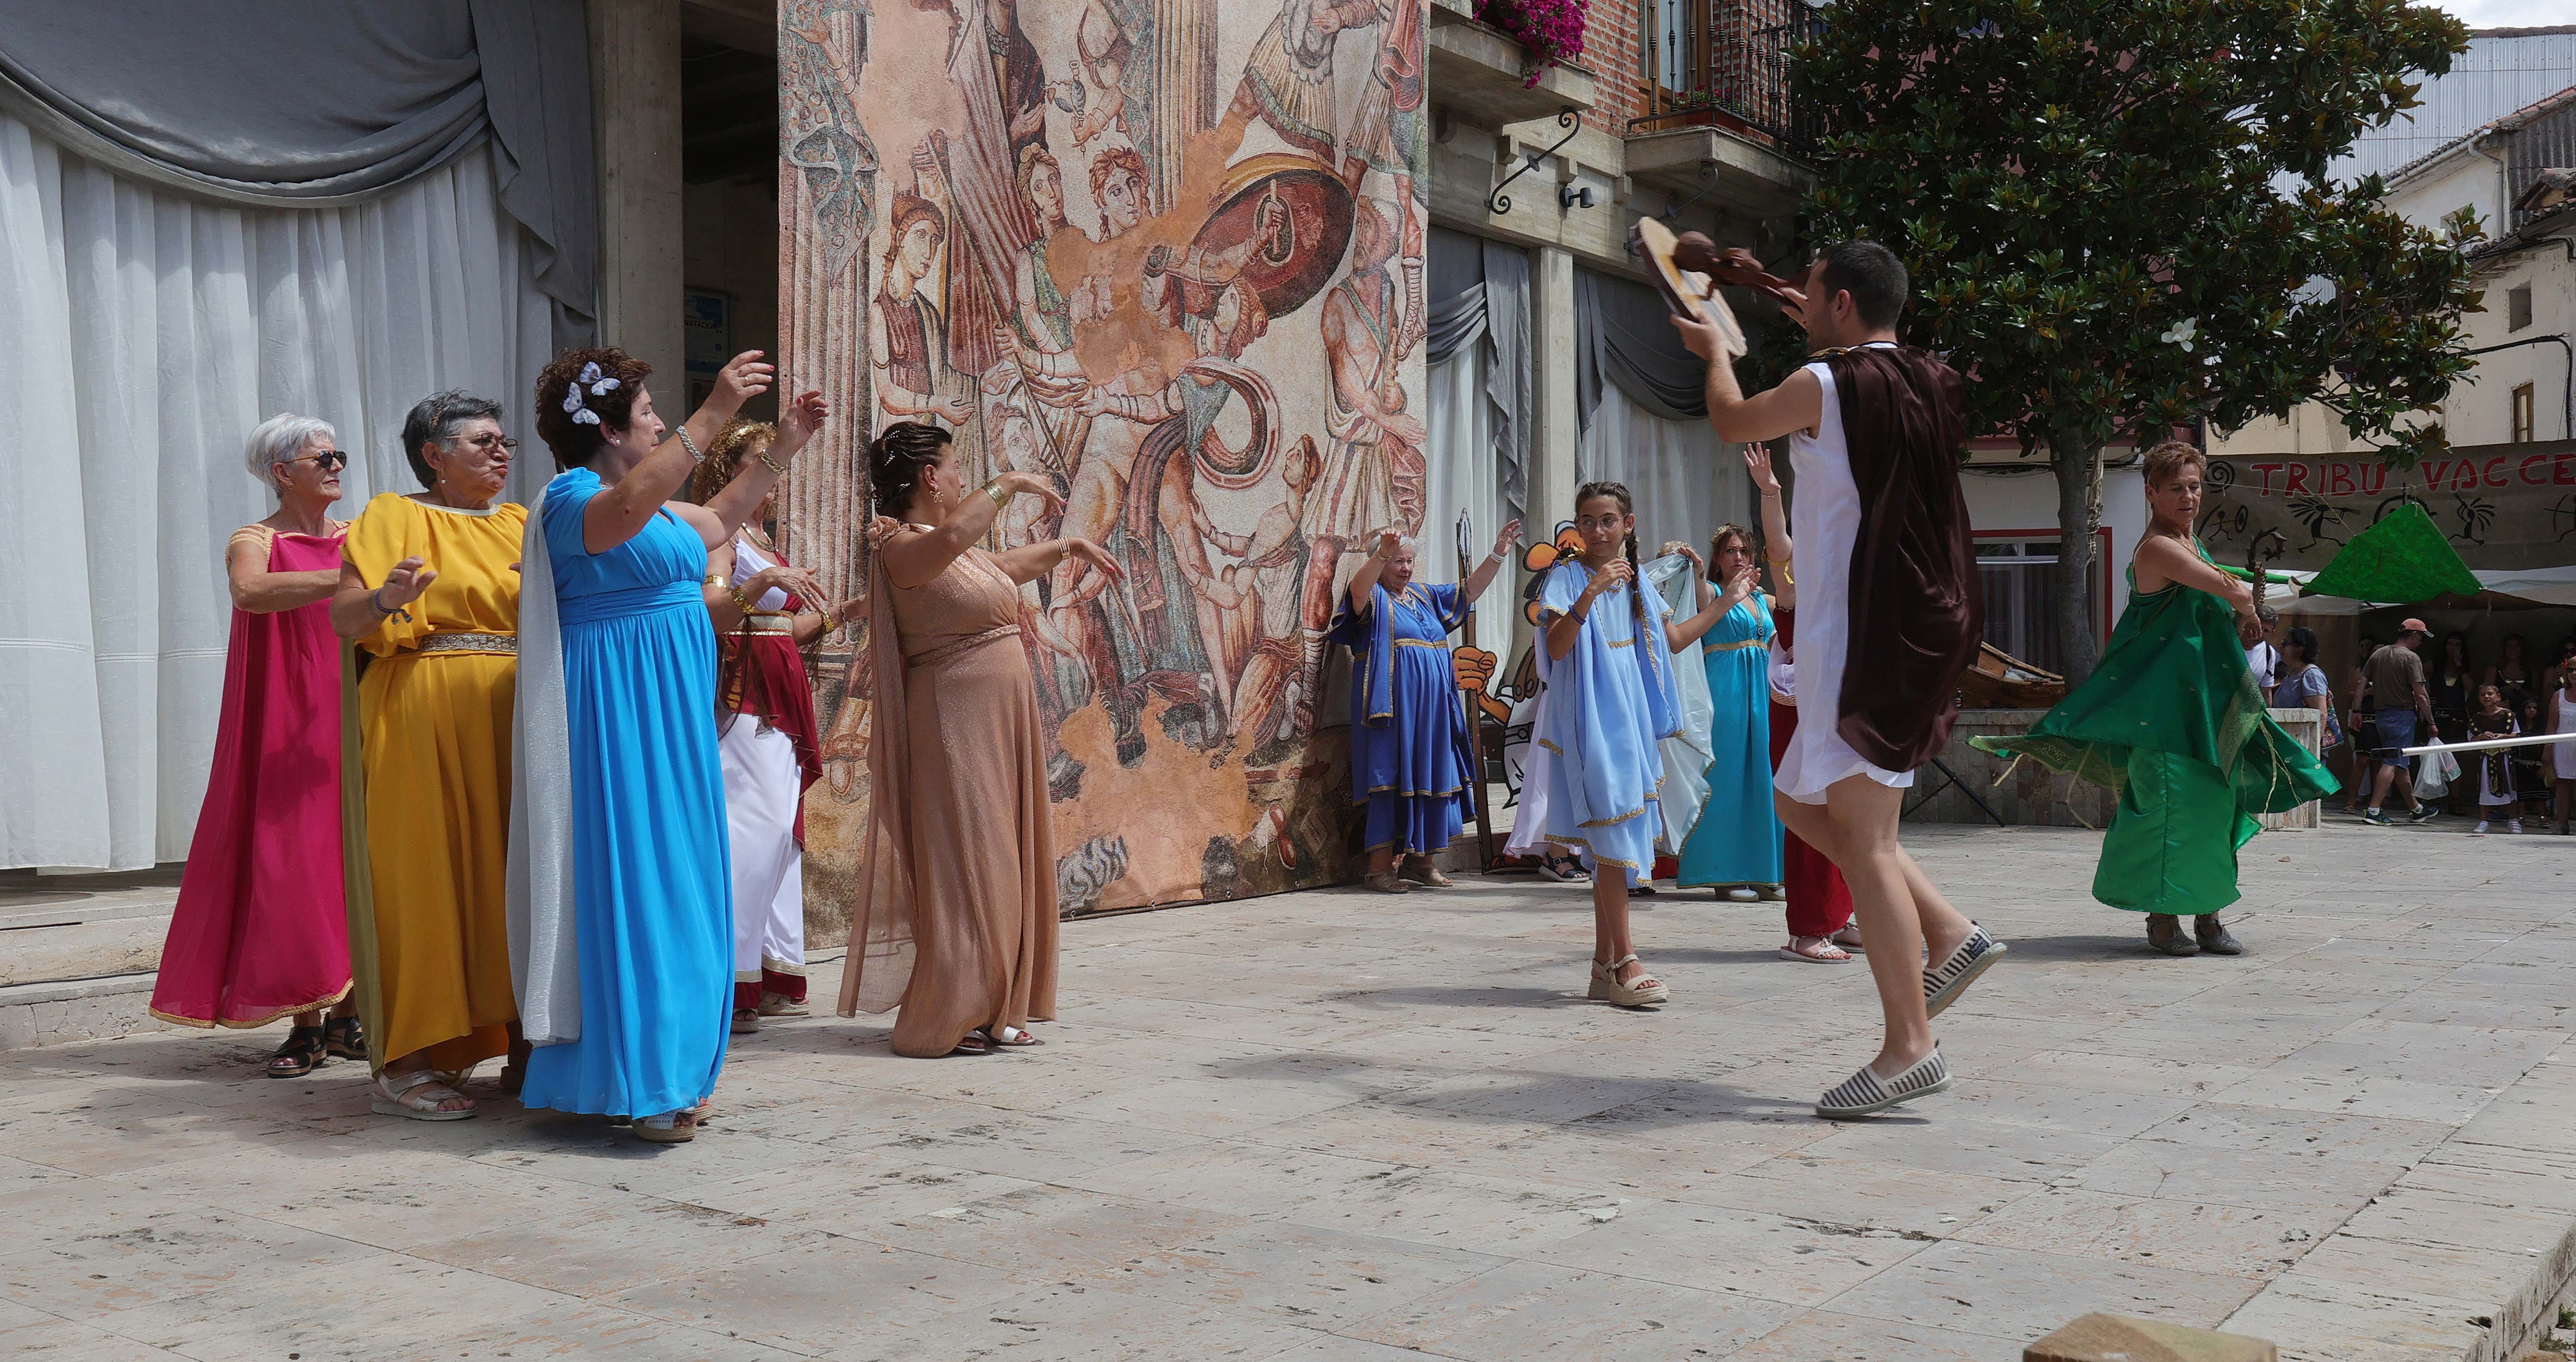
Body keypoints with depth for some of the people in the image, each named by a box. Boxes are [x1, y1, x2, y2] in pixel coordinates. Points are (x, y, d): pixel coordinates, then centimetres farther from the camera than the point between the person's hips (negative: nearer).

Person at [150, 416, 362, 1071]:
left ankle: (348, 1016, 4)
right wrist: (345, 581, -31)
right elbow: (250, 591, -22)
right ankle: (305, 1024, -3)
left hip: (352, 720, 3)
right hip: (288, 723, -3)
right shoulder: (255, 541, 1)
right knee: (290, 858, -6)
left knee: (353, 854, -1)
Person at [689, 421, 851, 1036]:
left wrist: (837, 612, 11)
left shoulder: (762, 541, 21)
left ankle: (772, 976, 10)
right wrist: (765, 581, -33)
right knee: (752, 829, -16)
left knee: (781, 831, 7)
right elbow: (708, 607, -22)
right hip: (742, 696, -9)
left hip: (779, 698, 9)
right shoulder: (718, 533, -5)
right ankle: (729, 982, -15)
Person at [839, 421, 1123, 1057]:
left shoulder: (959, 551, 14)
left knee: (1002, 866, 11)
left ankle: (991, 1012, 19)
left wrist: (1071, 545, 38)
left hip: (999, 720, 10)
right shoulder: (901, 546, -14)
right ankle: (942, 1021, 0)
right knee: (962, 866, -7)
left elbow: (1007, 565, 35)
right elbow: (950, 537, -37)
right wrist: (1009, 484, -27)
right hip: (957, 716, -10)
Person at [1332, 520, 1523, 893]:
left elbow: (1469, 591, 21)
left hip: (1431, 708, 7)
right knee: (1390, 781, -8)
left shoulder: (1426, 596, 19)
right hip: (1391, 707, -7)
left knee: (1430, 779, 8)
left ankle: (1420, 861, 17)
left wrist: (1498, 555, 7)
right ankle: (1381, 868, -5)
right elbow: (1358, 589, -25)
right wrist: (1381, 554, -44)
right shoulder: (1374, 597, -3)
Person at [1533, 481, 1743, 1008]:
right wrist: (1589, 594, -32)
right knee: (1612, 835, -12)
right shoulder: (1567, 576, -6)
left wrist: (1726, 601, 29)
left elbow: (1674, 639, 26)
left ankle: (1604, 965, 12)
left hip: (1629, 721, 7)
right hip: (1589, 722, -7)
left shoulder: (1635, 580, 14)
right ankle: (1625, 960, -9)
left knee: (1611, 844, 8)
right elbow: (1556, 647, -20)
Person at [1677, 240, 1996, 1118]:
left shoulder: (1825, 385, -11)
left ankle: (1909, 1047, -7)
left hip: (1865, 633, -9)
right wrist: (1818, 334, 44)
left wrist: (1713, 351, 27)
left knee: (1865, 840, -7)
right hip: (1921, 625, 9)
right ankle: (1950, 932, 14)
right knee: (1798, 799, 19)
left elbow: (1733, 422, 9)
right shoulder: (1926, 382, 11)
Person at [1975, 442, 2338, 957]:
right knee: (2170, 801, -7)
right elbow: (2234, 593, -17)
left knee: (2210, 801, 10)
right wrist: (2248, 609, 5)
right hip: (2168, 699, -10)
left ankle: (2207, 917, 16)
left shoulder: (2188, 542, 16)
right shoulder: (2158, 547, -15)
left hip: (2206, 698, 10)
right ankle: (2163, 918, 2)